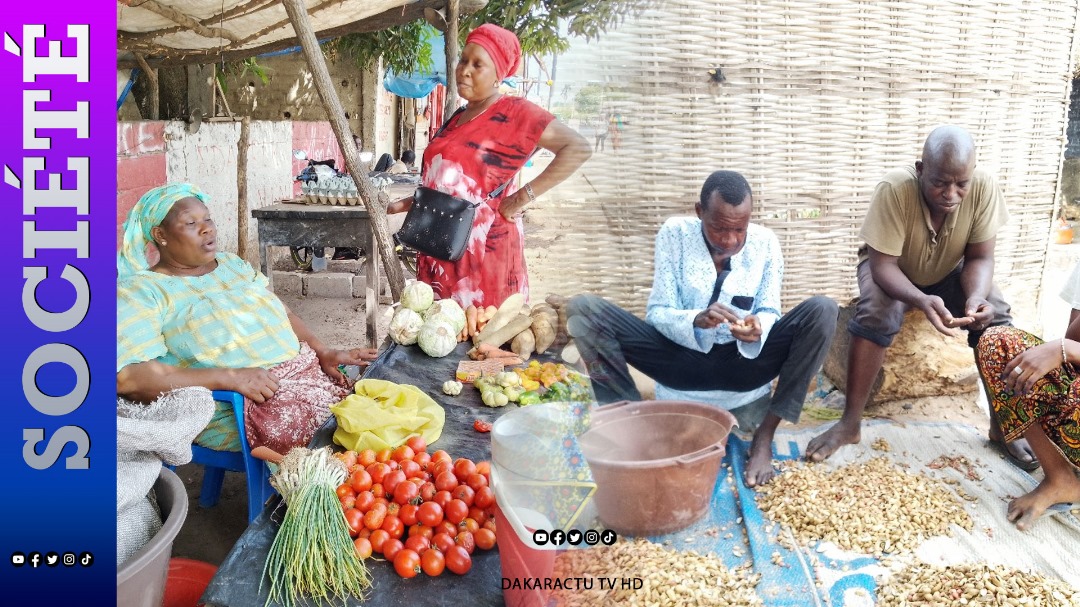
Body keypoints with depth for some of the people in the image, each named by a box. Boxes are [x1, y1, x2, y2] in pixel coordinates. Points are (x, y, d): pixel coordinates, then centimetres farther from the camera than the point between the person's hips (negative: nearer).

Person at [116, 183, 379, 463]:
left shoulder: (232, 263, 19)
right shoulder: (142, 291, -3)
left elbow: (283, 313, 20)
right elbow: (127, 376, -16)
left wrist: (323, 351, -1)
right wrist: (231, 377, -22)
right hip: (236, 409, -8)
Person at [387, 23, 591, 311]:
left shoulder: (513, 112, -9)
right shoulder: (457, 119, 15)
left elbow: (578, 148, -18)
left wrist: (525, 196, -20)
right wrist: (403, 204, 20)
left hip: (485, 245, -7)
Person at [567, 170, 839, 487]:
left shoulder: (765, 242, -5)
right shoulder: (674, 233, -9)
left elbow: (769, 312, -4)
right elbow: (657, 312, -11)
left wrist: (757, 329, -29)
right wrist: (696, 320, -33)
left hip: (743, 361, 1)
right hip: (684, 359, -1)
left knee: (823, 310, -24)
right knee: (583, 309, -20)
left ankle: (764, 436, -19)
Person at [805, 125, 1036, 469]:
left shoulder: (983, 187, -26)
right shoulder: (895, 189, -35)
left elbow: (980, 257, -20)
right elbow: (883, 264, -34)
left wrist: (976, 298, -41)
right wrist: (922, 300, -52)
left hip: (949, 273, 3)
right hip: (892, 270, -3)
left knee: (997, 319, -21)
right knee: (875, 315, -32)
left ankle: (1001, 425, -5)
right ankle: (850, 423, -23)